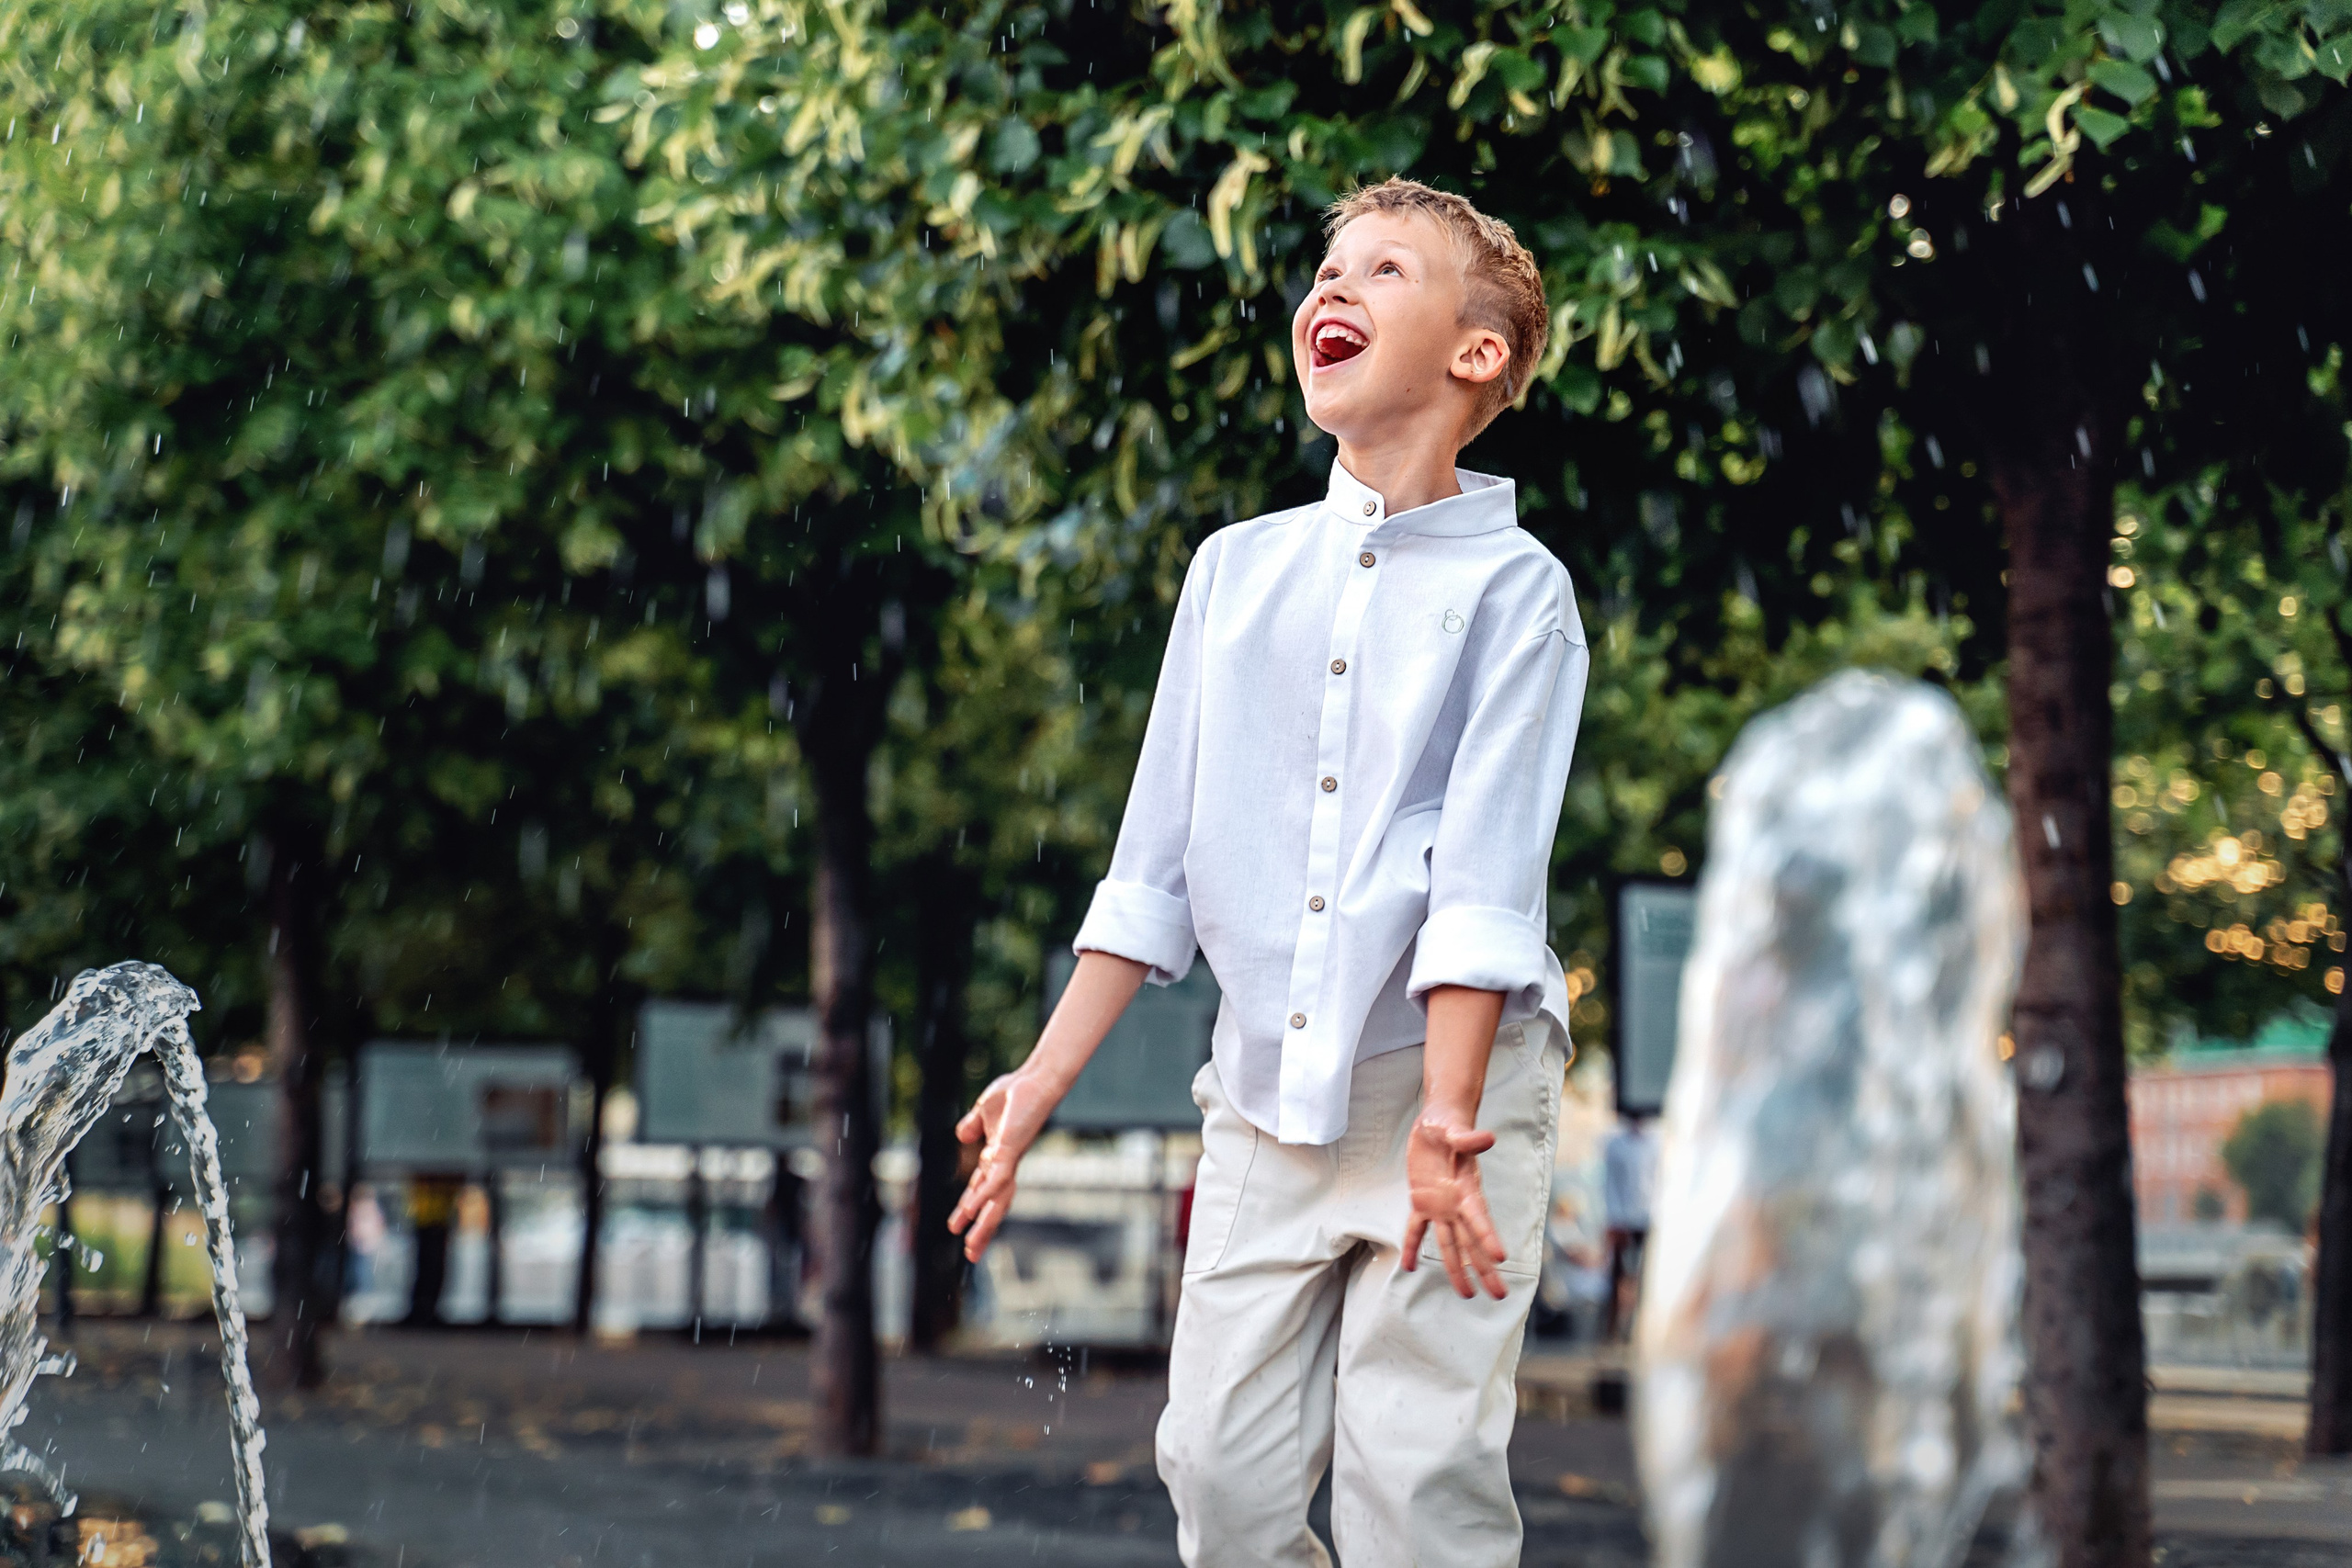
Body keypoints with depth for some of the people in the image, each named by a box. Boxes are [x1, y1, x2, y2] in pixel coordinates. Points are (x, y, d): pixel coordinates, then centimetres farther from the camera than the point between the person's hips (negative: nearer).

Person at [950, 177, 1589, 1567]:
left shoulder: (1512, 587, -4)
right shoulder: (1237, 568, 10)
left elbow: (1486, 876, -12)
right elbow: (1157, 860, 11)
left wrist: (1443, 1115, -20)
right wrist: (1046, 1077, 7)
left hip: (1445, 1088, -4)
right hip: (1264, 1102, 4)